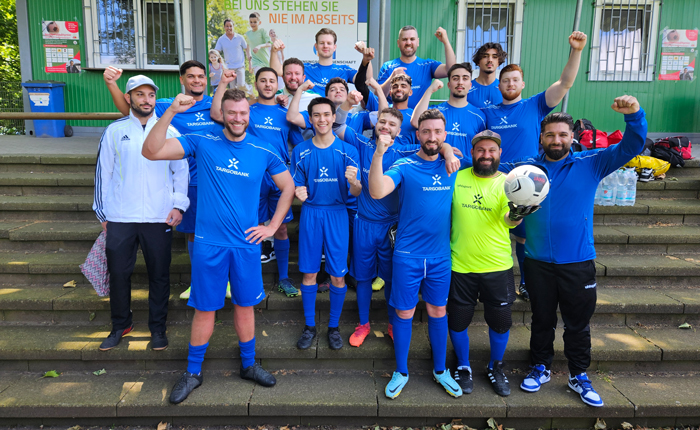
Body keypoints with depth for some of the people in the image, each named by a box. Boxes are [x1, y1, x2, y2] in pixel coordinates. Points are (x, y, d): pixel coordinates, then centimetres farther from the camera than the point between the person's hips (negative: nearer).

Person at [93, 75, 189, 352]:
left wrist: (179, 205, -4)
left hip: (159, 217, 0)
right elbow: (103, 172, 8)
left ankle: (157, 327, 23)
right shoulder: (115, 131, 5)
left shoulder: (169, 132, 4)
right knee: (118, 273, 8)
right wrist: (102, 212, 7)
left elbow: (181, 171, 6)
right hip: (120, 217, 1)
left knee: (159, 274, 7)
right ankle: (121, 325, 28)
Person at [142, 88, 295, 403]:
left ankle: (249, 365, 33)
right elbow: (151, 151, -12)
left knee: (245, 306, 14)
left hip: (247, 244, 2)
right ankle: (193, 372, 28)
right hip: (209, 243, -1)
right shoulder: (202, 143, -4)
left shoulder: (264, 152, 0)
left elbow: (288, 187, 10)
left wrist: (272, 226, 4)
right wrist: (171, 112, -23)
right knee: (205, 309, 8)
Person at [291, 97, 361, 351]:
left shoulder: (348, 151, -1)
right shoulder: (301, 151, 3)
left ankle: (334, 327, 21)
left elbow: (356, 193, -5)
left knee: (338, 275, 2)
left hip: (337, 215, -1)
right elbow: (297, 187, 7)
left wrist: (353, 182, -28)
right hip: (310, 213, 1)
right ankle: (309, 326, 22)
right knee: (309, 273, 5)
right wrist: (299, 194, -17)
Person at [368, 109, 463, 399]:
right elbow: (377, 192, -26)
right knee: (404, 313, 8)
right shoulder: (404, 166, -7)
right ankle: (401, 372, 27)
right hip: (407, 255, -3)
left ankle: (440, 370, 34)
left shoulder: (453, 166, 4)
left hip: (441, 255, 3)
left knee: (438, 312, 15)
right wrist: (379, 154, -37)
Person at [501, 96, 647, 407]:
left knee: (578, 323, 13)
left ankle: (579, 376, 32)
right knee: (542, 319, 16)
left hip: (578, 262, 0)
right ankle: (540, 367, 35)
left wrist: (634, 115, -23)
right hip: (538, 262, 1)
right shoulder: (526, 167, 1)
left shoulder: (591, 163, -1)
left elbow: (630, 148, -6)